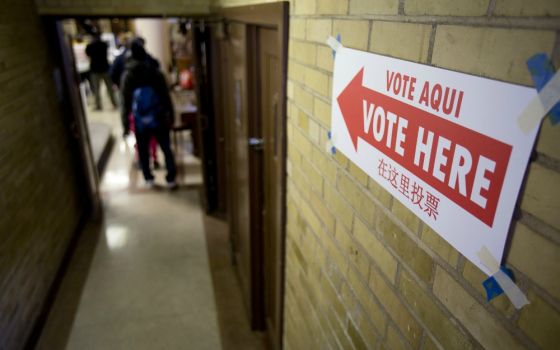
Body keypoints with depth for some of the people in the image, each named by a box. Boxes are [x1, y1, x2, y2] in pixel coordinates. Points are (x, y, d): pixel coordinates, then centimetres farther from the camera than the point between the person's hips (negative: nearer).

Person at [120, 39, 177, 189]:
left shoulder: (127, 76, -5)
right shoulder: (155, 71, -6)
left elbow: (125, 102, -3)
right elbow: (166, 96, -3)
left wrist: (125, 124, 2)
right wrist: (170, 115, 7)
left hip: (140, 121, 1)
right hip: (159, 119, 0)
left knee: (143, 151, 16)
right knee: (166, 148, 8)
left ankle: (149, 178, 24)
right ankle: (171, 179, 8)